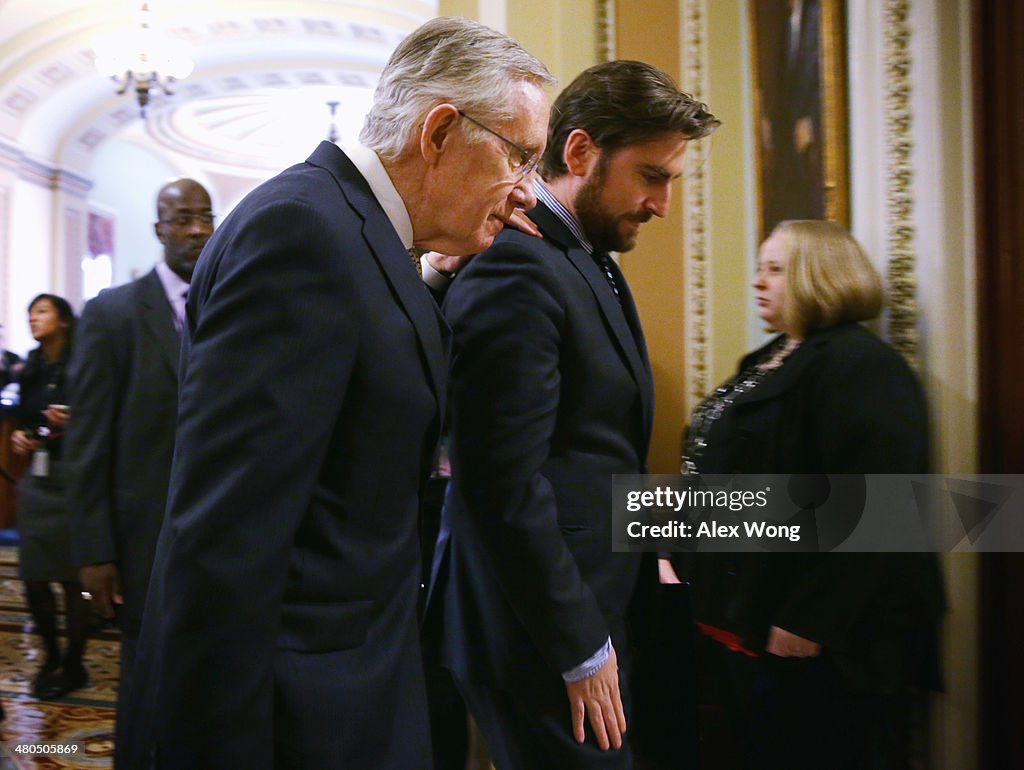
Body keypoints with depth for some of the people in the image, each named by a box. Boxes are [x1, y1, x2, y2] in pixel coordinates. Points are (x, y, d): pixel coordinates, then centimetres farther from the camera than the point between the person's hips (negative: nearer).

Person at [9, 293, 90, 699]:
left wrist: (71, 424, -23)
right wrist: (19, 437, 1)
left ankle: (73, 664, 15)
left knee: (72, 579, 1)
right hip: (37, 478, 6)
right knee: (34, 579, 8)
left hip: (73, 478, -6)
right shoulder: (30, 371, 12)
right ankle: (51, 655, 27)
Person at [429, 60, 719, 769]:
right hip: (543, 635, -9)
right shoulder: (517, 266, -20)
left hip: (594, 612, 10)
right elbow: (506, 486, -24)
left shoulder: (593, 261, 12)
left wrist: (645, 548, 12)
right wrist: (581, 648, -17)